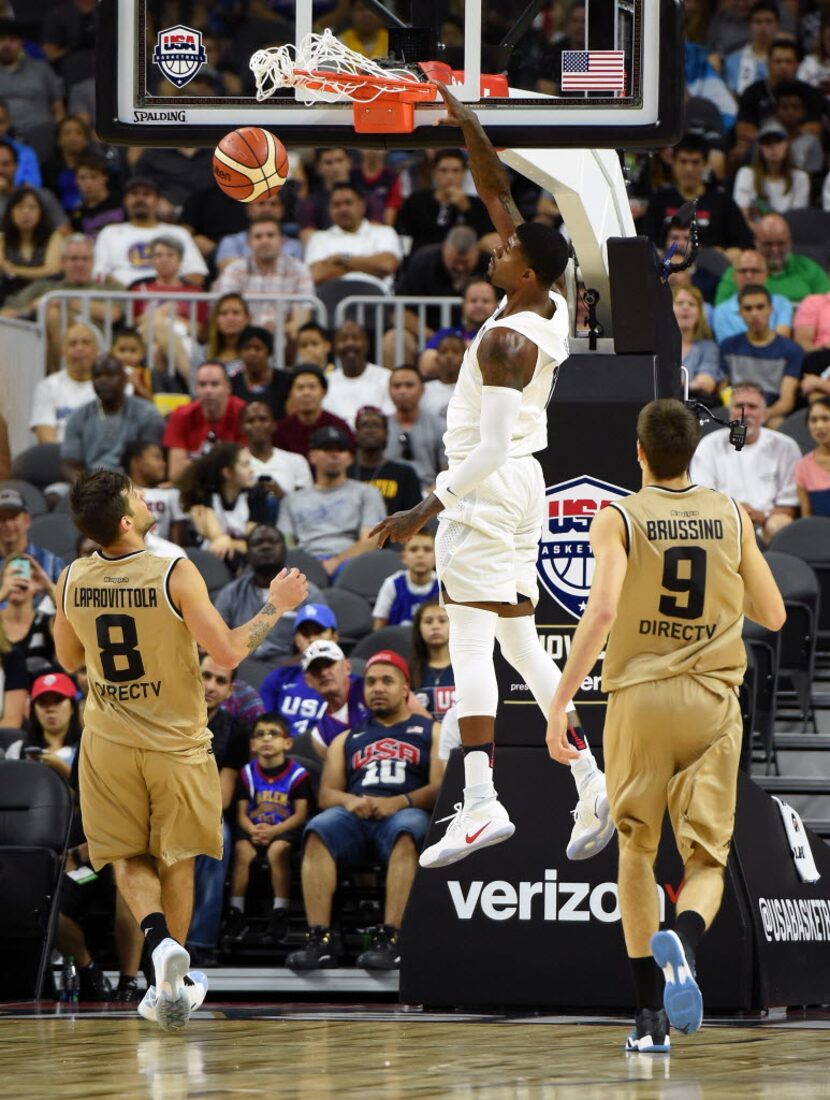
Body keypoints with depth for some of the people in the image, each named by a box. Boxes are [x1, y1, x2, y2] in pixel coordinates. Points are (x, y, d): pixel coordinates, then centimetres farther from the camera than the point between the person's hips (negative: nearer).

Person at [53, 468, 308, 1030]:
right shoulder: (175, 576, -19)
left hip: (109, 743, 2)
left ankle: (159, 938, -15)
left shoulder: (71, 582, -7)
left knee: (129, 859, 13)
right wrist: (277, 607, -5)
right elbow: (229, 652, -18)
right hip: (176, 743, -2)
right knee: (176, 860, 14)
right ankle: (173, 985, 20)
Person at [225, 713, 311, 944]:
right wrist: (253, 830, -19)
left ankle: (280, 912, -26)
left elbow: (301, 814, -6)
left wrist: (274, 831, -20)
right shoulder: (248, 773, 10)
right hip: (253, 828, 3)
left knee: (277, 849, -35)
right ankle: (235, 912, -27)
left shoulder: (297, 774, 1)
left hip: (285, 829, -3)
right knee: (242, 849, -29)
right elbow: (241, 813, 4)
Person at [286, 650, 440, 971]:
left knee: (406, 831, -40)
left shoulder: (430, 732, 19)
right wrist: (349, 801, -7)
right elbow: (326, 794, 17)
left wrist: (400, 802, -14)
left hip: (405, 813, -3)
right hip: (354, 814, 3)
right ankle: (319, 939, -39)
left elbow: (441, 788, 4)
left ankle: (390, 939, -48)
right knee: (318, 831, -32)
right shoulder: (347, 739, 29)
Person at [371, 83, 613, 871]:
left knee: (470, 641, -13)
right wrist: (469, 132, 13)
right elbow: (498, 200, 15)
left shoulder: (507, 340, -20)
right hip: (520, 488, 10)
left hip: (487, 488, -10)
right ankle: (591, 782, 13)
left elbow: (493, 445, -25)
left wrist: (429, 509, -25)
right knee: (519, 643, 15)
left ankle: (480, 804, -22)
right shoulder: (551, 307, 5)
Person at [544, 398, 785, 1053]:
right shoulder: (731, 518, 5)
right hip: (713, 702, 1)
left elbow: (602, 610, -17)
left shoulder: (619, 519, -3)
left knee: (637, 851, 15)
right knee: (707, 860, 3)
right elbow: (773, 616, 9)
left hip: (639, 698, -1)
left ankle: (651, 1016, 12)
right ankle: (684, 939, -33)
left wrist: (560, 702, -15)